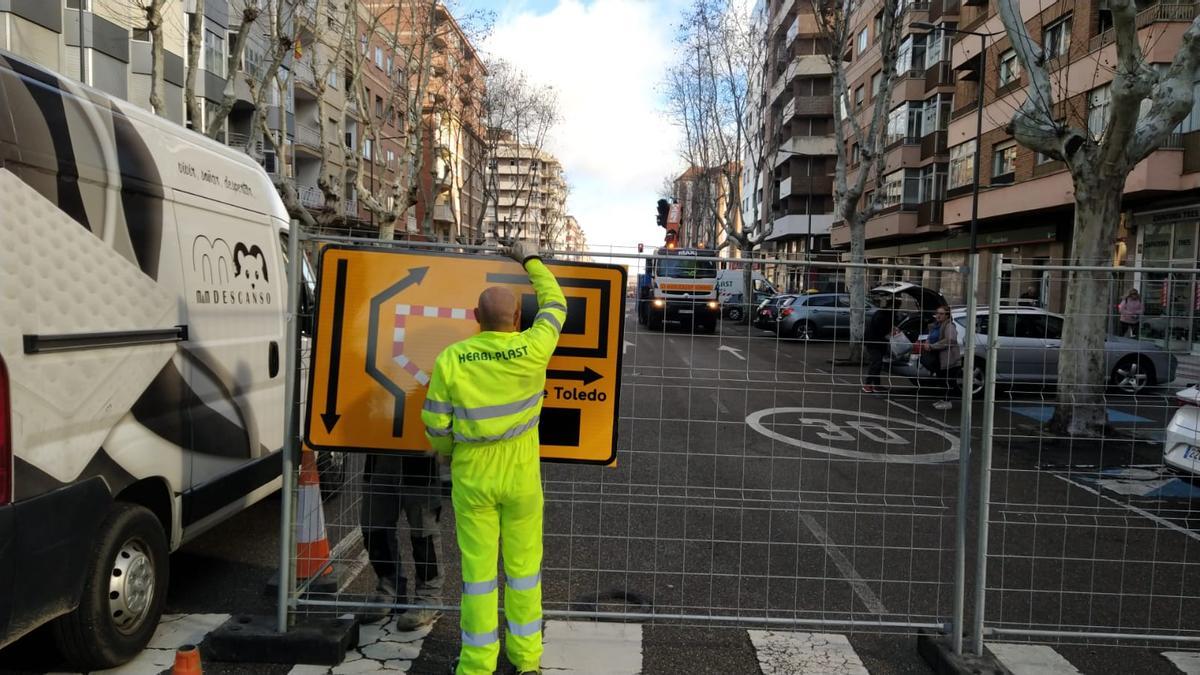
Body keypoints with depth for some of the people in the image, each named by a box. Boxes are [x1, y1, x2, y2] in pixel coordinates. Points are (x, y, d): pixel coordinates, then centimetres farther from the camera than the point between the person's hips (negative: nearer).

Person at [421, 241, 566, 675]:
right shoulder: (532, 350, -15)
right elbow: (554, 306, 3)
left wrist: (445, 451, 15)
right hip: (521, 476, 0)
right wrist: (530, 260, 16)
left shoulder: (451, 359, -13)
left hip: (472, 476, 0)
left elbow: (436, 422, -7)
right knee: (523, 564, 14)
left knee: (478, 566, 10)